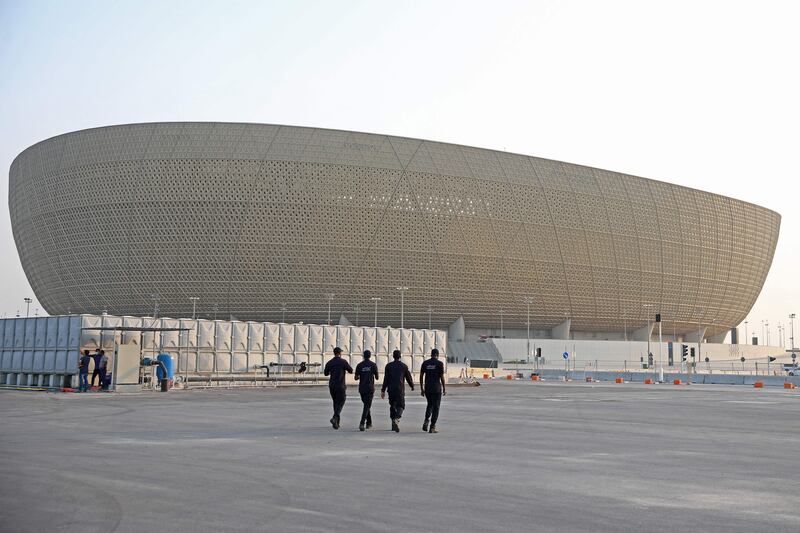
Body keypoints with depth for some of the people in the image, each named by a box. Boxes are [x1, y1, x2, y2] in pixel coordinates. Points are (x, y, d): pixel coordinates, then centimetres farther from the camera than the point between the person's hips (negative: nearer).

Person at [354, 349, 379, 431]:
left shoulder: (359, 365, 2)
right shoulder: (373, 365, -3)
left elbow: (356, 378, 0)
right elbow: (377, 377, 2)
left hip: (362, 388, 3)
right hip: (370, 388, -3)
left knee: (366, 405, 20)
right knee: (367, 406, -7)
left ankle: (369, 423, 26)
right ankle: (362, 423, -24)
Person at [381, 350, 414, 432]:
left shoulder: (388, 366, 1)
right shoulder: (404, 366, -1)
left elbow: (386, 379, -3)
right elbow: (408, 377, 5)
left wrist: (383, 391, -2)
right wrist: (412, 386, 23)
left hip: (391, 390, 2)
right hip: (400, 390, -2)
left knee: (392, 406, 15)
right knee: (401, 406, 2)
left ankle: (394, 425, 17)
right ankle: (396, 419, -26)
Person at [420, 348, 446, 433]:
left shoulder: (425, 363, 4)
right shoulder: (440, 363, -6)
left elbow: (421, 376, 4)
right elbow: (442, 377, -9)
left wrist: (422, 389, 10)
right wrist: (444, 389, 0)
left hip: (427, 389, 4)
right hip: (437, 389, -4)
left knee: (430, 405, 23)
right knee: (435, 407, 4)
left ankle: (426, 421, 1)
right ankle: (432, 427, 2)